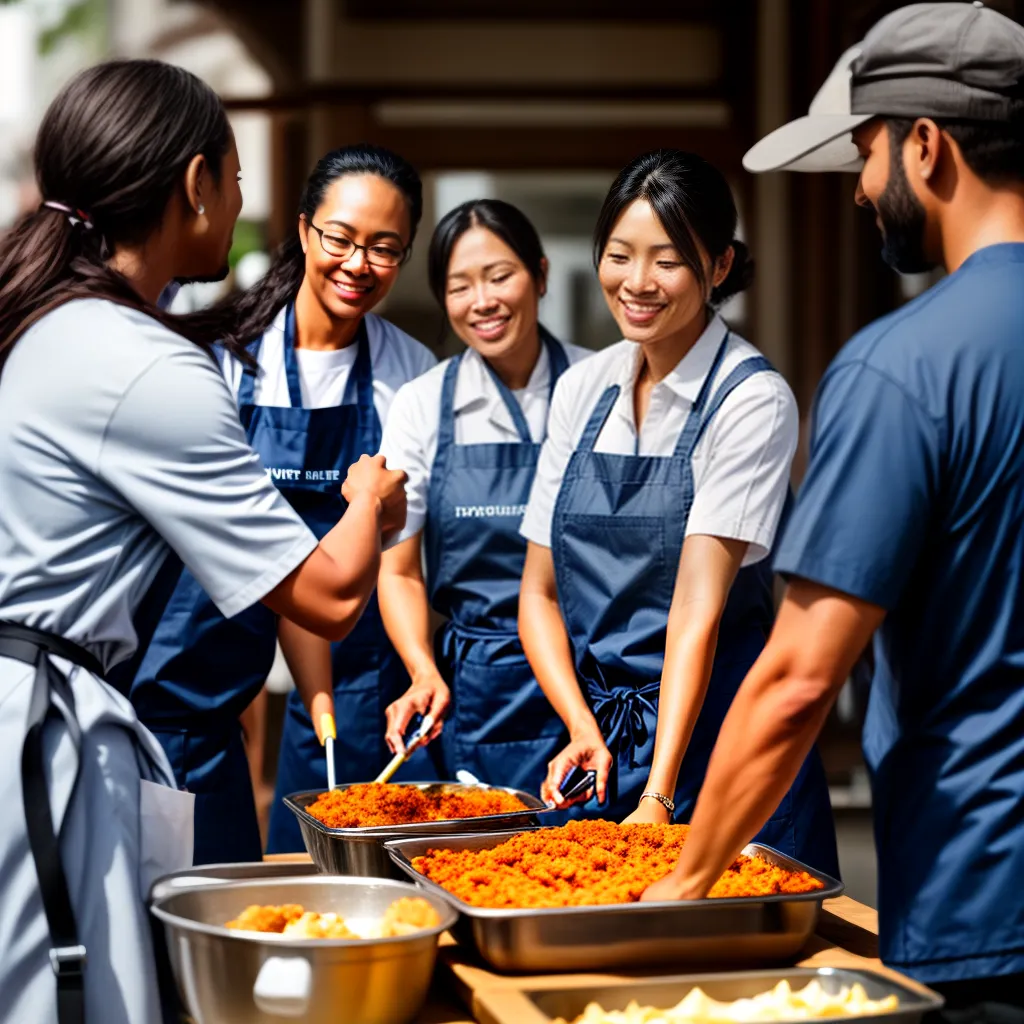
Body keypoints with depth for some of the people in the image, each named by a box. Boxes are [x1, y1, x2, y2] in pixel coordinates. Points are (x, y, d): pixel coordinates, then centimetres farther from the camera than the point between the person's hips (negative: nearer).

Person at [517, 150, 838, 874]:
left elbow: (699, 610, -20)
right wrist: (584, 728, -11)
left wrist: (658, 800, -25)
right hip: (602, 740, 5)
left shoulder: (753, 400, -12)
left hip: (715, 738, -5)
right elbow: (540, 590, 5)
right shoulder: (582, 390, 5)